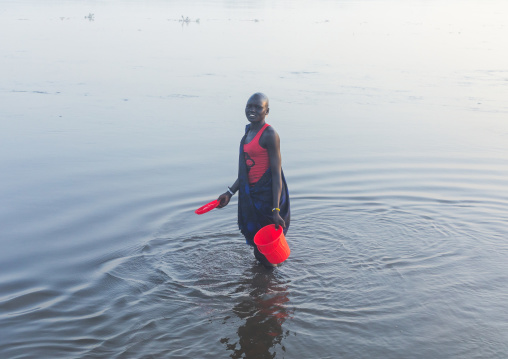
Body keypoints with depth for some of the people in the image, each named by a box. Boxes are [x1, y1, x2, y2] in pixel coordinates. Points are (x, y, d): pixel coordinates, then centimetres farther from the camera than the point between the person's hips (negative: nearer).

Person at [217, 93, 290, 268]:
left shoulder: (269, 135, -17)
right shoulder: (249, 131, 11)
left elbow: (276, 174, -20)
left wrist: (276, 209, -24)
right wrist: (230, 192, 16)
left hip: (267, 193, -8)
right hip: (251, 193, 8)